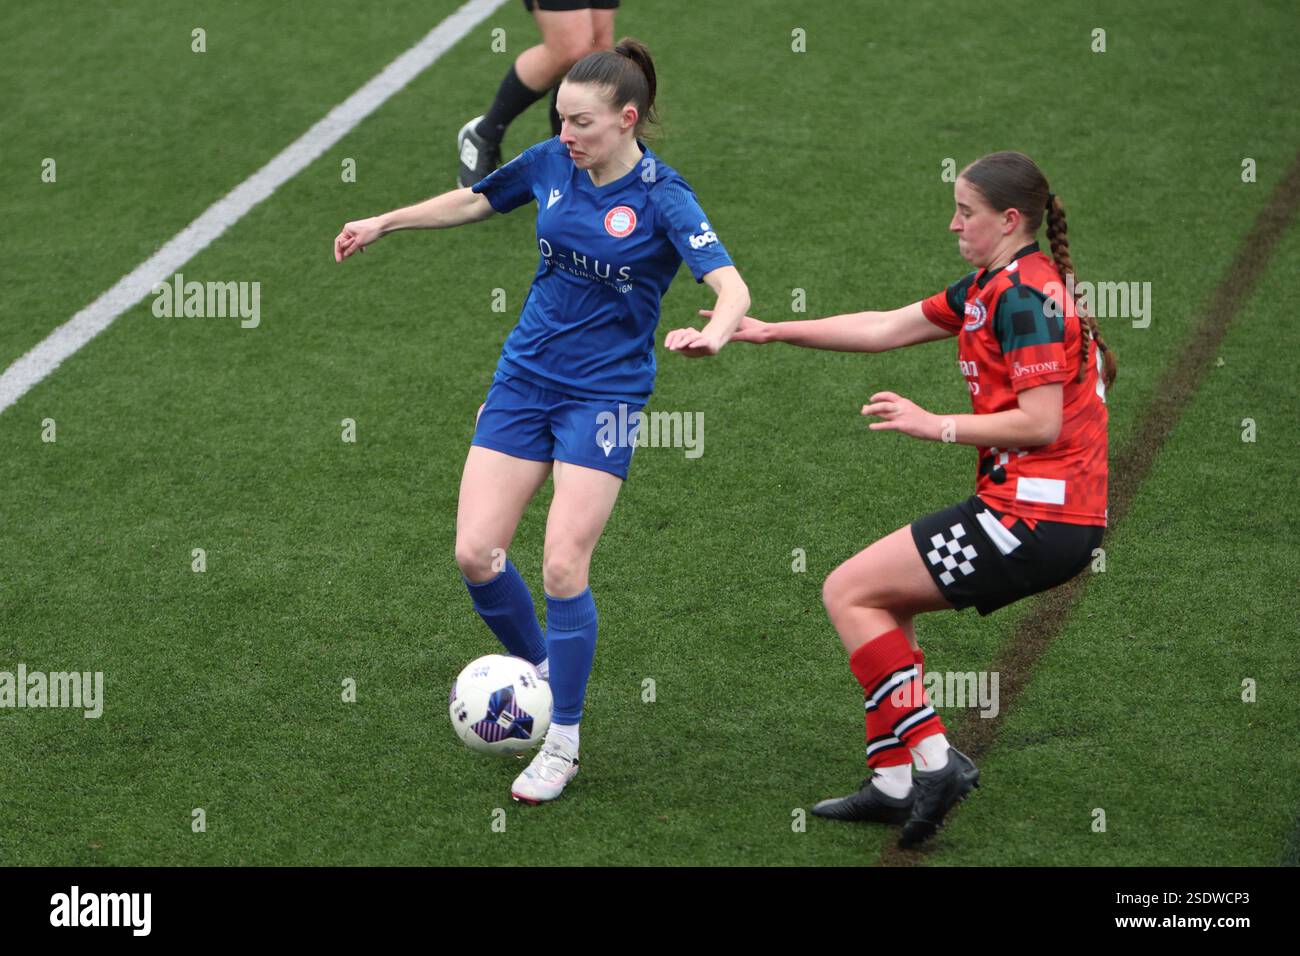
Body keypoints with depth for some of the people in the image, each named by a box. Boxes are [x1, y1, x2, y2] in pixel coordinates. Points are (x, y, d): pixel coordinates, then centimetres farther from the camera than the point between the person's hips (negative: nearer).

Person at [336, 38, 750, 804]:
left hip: (603, 396, -5)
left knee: (563, 568, -11)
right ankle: (540, 670, 25)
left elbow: (734, 289, -27)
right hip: (525, 378, 5)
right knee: (476, 553, -3)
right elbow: (476, 201, 20)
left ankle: (563, 742, 5)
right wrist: (384, 223, 22)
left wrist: (714, 332, -48)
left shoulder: (662, 198, -16)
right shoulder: (553, 164, -1)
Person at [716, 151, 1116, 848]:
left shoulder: (1024, 295, -15)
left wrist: (938, 425, -15)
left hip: (1039, 516, -10)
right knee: (882, 602, 18)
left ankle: (934, 760, -7)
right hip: (1047, 515, 10)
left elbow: (1042, 423, -21)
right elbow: (886, 329, 21)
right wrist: (774, 332, 20)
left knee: (848, 593, -4)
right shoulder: (991, 287, 15)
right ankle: (893, 783, 15)